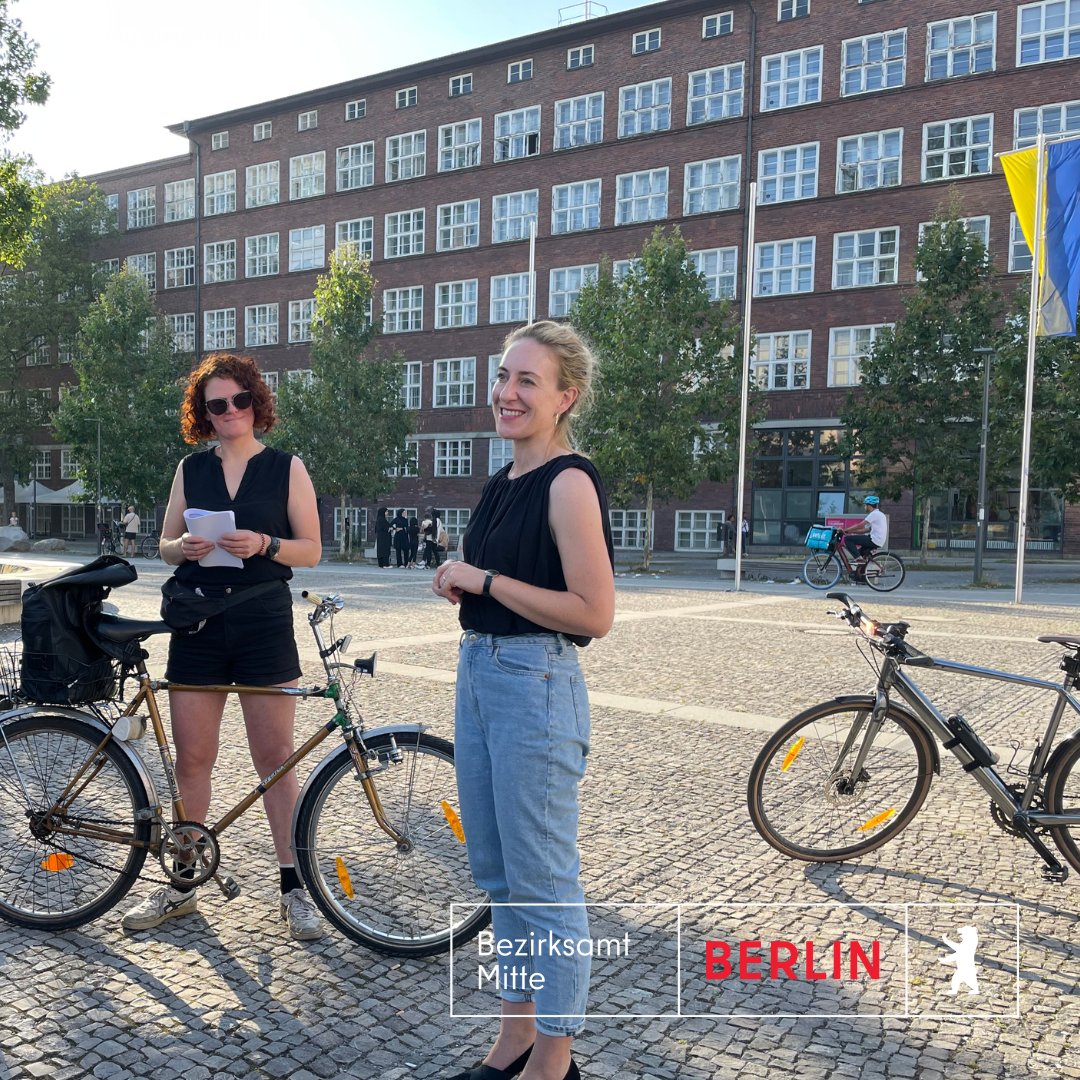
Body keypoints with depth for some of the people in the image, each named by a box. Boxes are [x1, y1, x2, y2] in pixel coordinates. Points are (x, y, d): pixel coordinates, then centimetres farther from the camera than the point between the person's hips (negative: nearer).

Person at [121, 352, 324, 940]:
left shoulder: (287, 467, 3)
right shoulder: (191, 469, 11)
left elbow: (311, 550, 0)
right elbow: (164, 546, 14)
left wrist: (262, 544, -18)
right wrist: (185, 547, -9)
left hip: (264, 626, -3)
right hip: (197, 626, 3)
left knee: (275, 759, 1)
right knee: (191, 761, 7)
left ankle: (292, 885, 12)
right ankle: (183, 883, 22)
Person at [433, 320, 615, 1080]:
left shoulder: (569, 483, -14)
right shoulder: (504, 483, 13)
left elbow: (593, 613, -21)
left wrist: (483, 579, -17)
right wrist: (460, 580, 4)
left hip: (535, 684, -9)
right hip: (478, 675, 10)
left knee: (542, 883, 3)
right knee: (496, 873, 18)